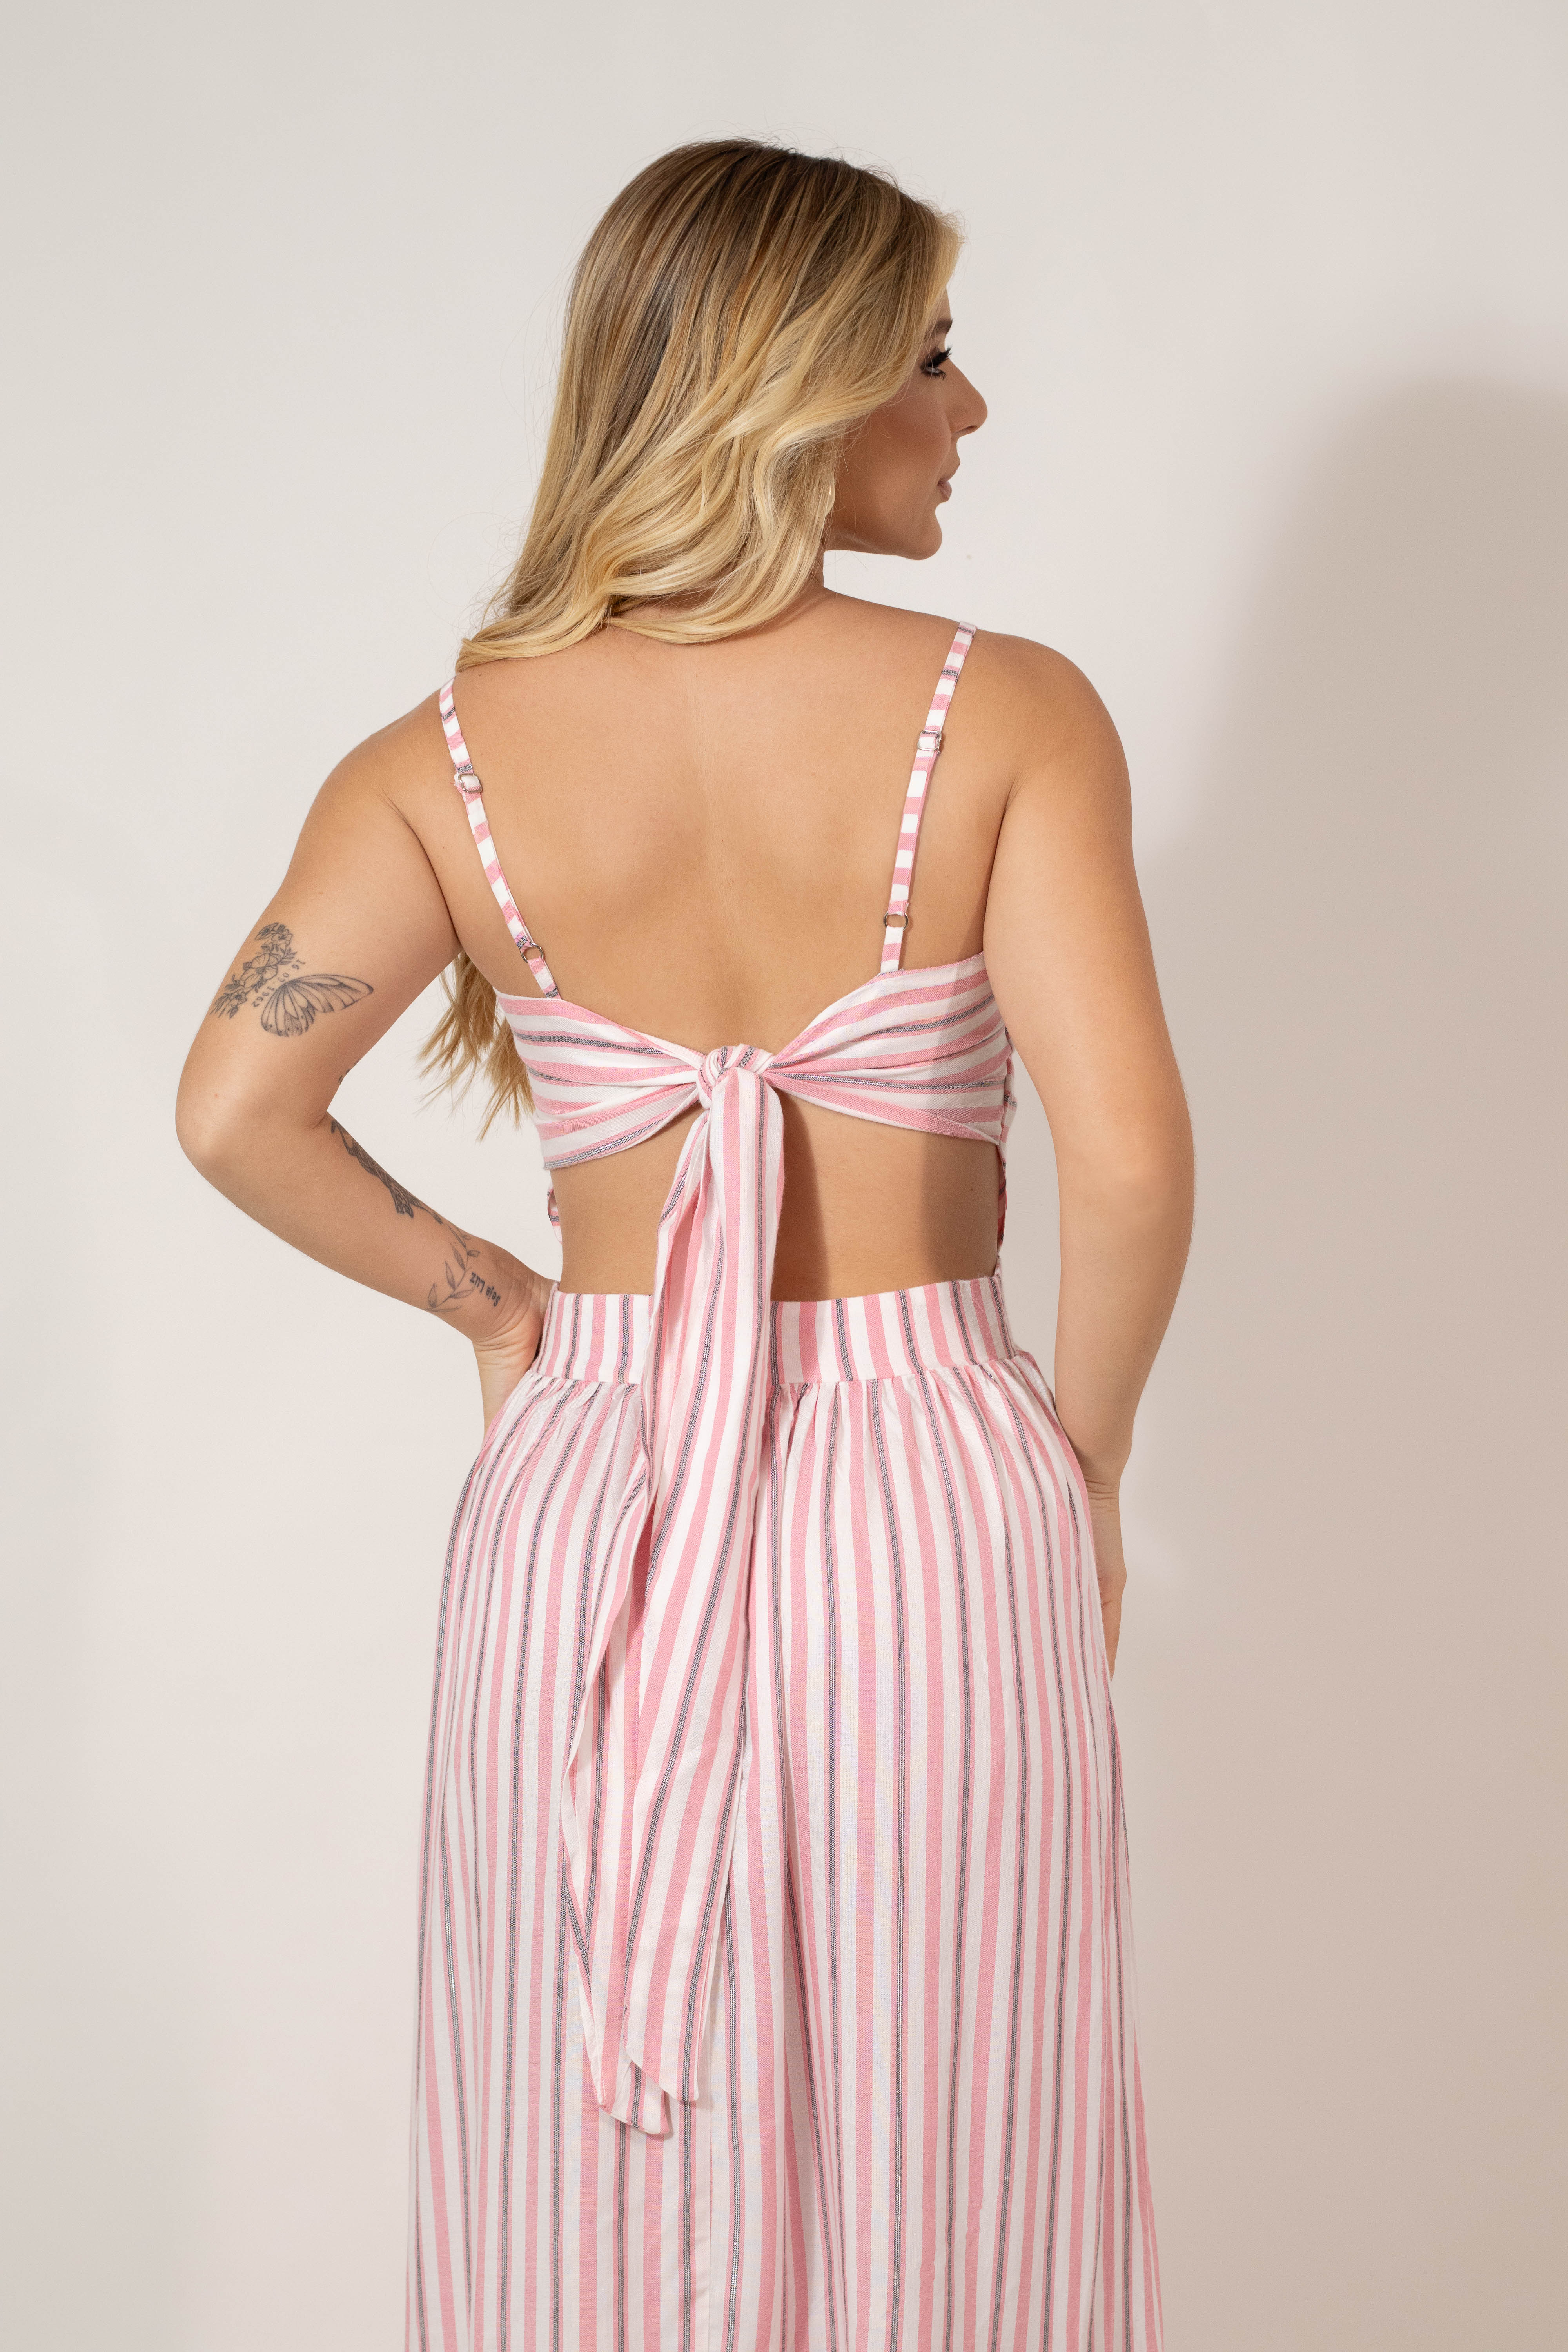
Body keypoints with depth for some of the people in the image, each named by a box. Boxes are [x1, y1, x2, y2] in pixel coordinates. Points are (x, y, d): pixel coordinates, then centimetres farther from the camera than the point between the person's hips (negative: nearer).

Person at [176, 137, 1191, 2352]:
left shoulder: (455, 756, -2)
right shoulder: (1008, 716, -9)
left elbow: (236, 1109, -11)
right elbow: (1129, 1152, -16)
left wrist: (482, 1295, 5)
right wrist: (1087, 1464, -1)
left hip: (588, 1512, 2)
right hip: (937, 1505, -2)